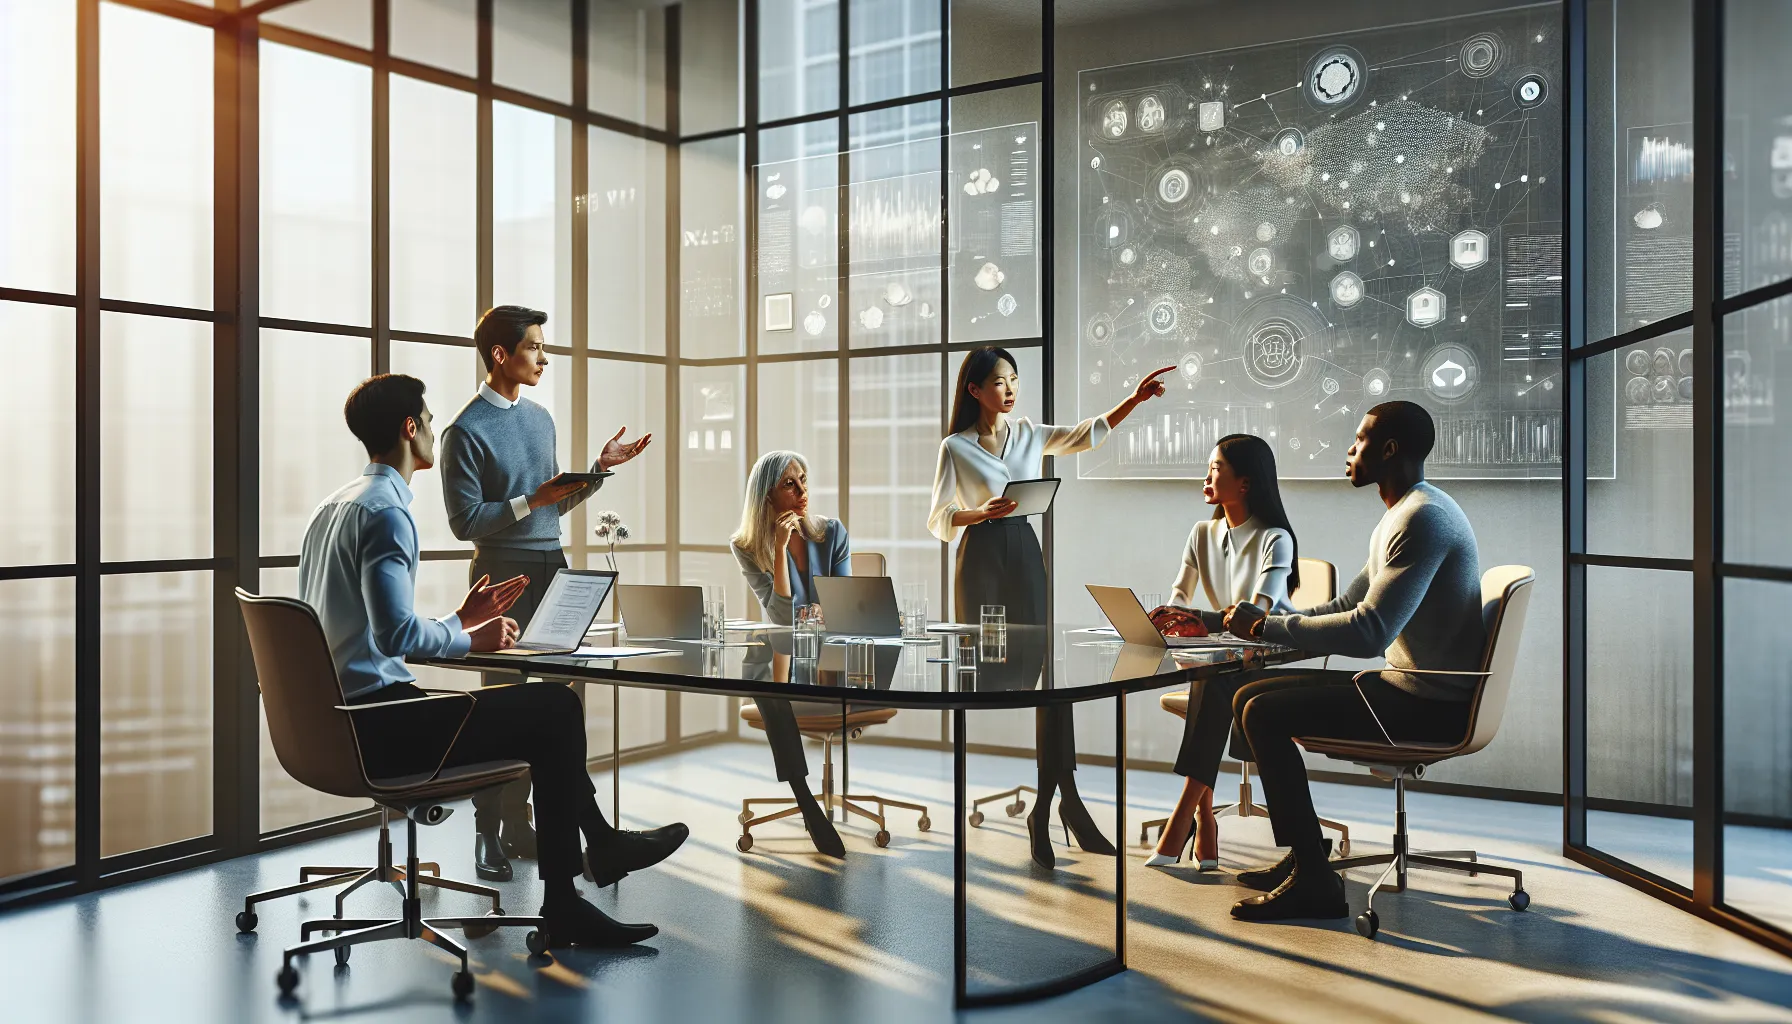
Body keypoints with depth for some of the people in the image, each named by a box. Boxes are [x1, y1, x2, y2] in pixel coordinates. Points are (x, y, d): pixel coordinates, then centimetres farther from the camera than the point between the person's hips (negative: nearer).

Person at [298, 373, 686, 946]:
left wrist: (459, 618, 21)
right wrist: (468, 637, -8)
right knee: (556, 709, -8)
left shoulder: (333, 508, 17)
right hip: (379, 727, -11)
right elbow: (396, 634, -26)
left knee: (546, 713, 16)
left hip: (338, 721, 11)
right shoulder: (386, 511, -15)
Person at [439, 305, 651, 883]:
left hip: (552, 565, 7)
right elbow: (466, 521, -13)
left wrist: (600, 468, 9)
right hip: (504, 573, -7)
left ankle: (517, 820, 19)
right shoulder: (467, 431, -9)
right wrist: (534, 499, -18)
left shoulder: (541, 418, 15)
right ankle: (489, 832, 8)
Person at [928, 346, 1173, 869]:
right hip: (981, 559, -3)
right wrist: (980, 513, -18)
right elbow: (938, 520, 0)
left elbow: (1085, 434, 0)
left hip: (1026, 555, 3)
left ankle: (1057, 800, -6)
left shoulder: (1029, 433, 12)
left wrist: (1134, 399, -11)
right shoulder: (955, 448, 1)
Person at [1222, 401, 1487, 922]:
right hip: (1407, 686, 11)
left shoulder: (1422, 518, -19)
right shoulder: (1402, 516, 16)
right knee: (1249, 696, 8)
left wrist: (1267, 625, -20)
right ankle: (1304, 853, 13)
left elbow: (1369, 631, -28)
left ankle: (1313, 880, -12)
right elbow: (1345, 608, 17)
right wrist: (1263, 624, 5)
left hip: (1431, 705, -11)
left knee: (1265, 713, -19)